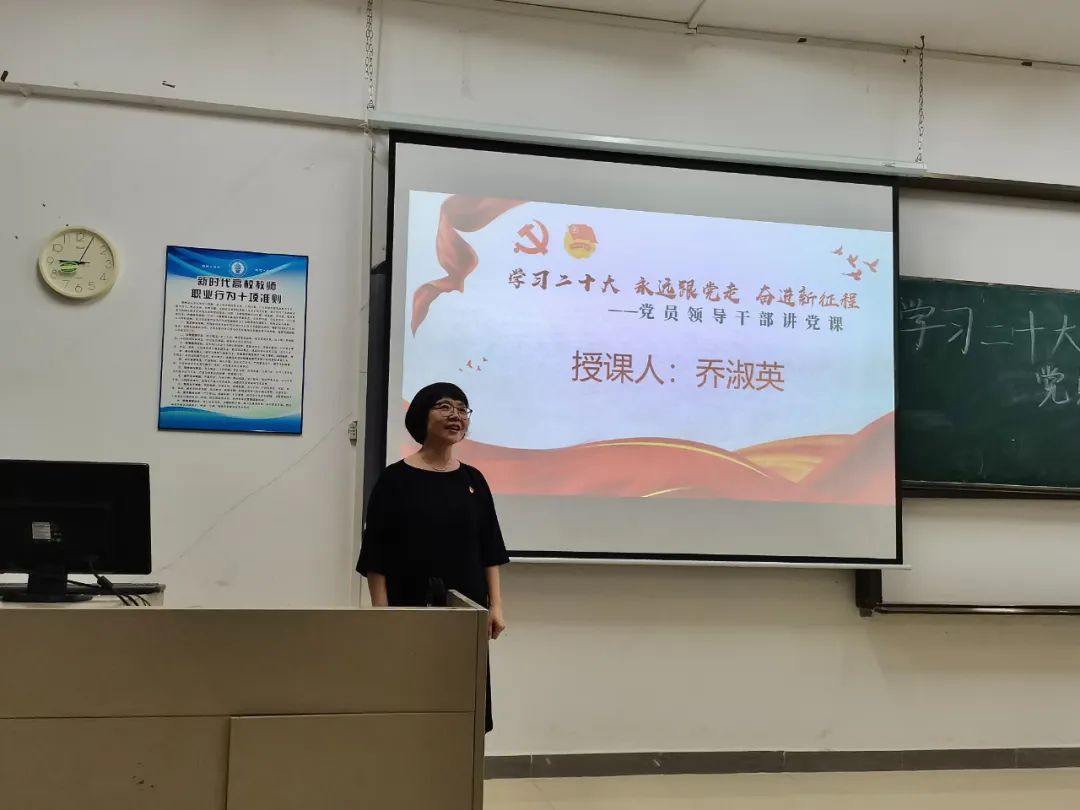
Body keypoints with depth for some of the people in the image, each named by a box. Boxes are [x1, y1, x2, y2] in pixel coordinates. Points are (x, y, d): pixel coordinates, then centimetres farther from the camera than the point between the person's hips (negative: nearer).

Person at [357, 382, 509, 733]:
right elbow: (375, 557, -6)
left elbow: (490, 551, 10)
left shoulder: (473, 480, 9)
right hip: (410, 613, -4)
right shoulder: (396, 479, -4)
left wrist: (496, 607, 3)